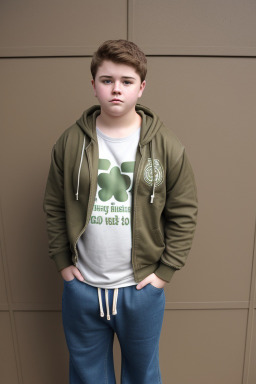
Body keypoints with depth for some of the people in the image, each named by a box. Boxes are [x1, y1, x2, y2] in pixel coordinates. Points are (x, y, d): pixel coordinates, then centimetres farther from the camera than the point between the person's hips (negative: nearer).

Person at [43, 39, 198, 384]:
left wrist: (166, 270, -6)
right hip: (81, 286, 2)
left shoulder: (166, 145, -9)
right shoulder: (70, 142, -6)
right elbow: (54, 207, 2)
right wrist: (62, 261, 1)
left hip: (142, 287, 0)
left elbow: (184, 212, -5)